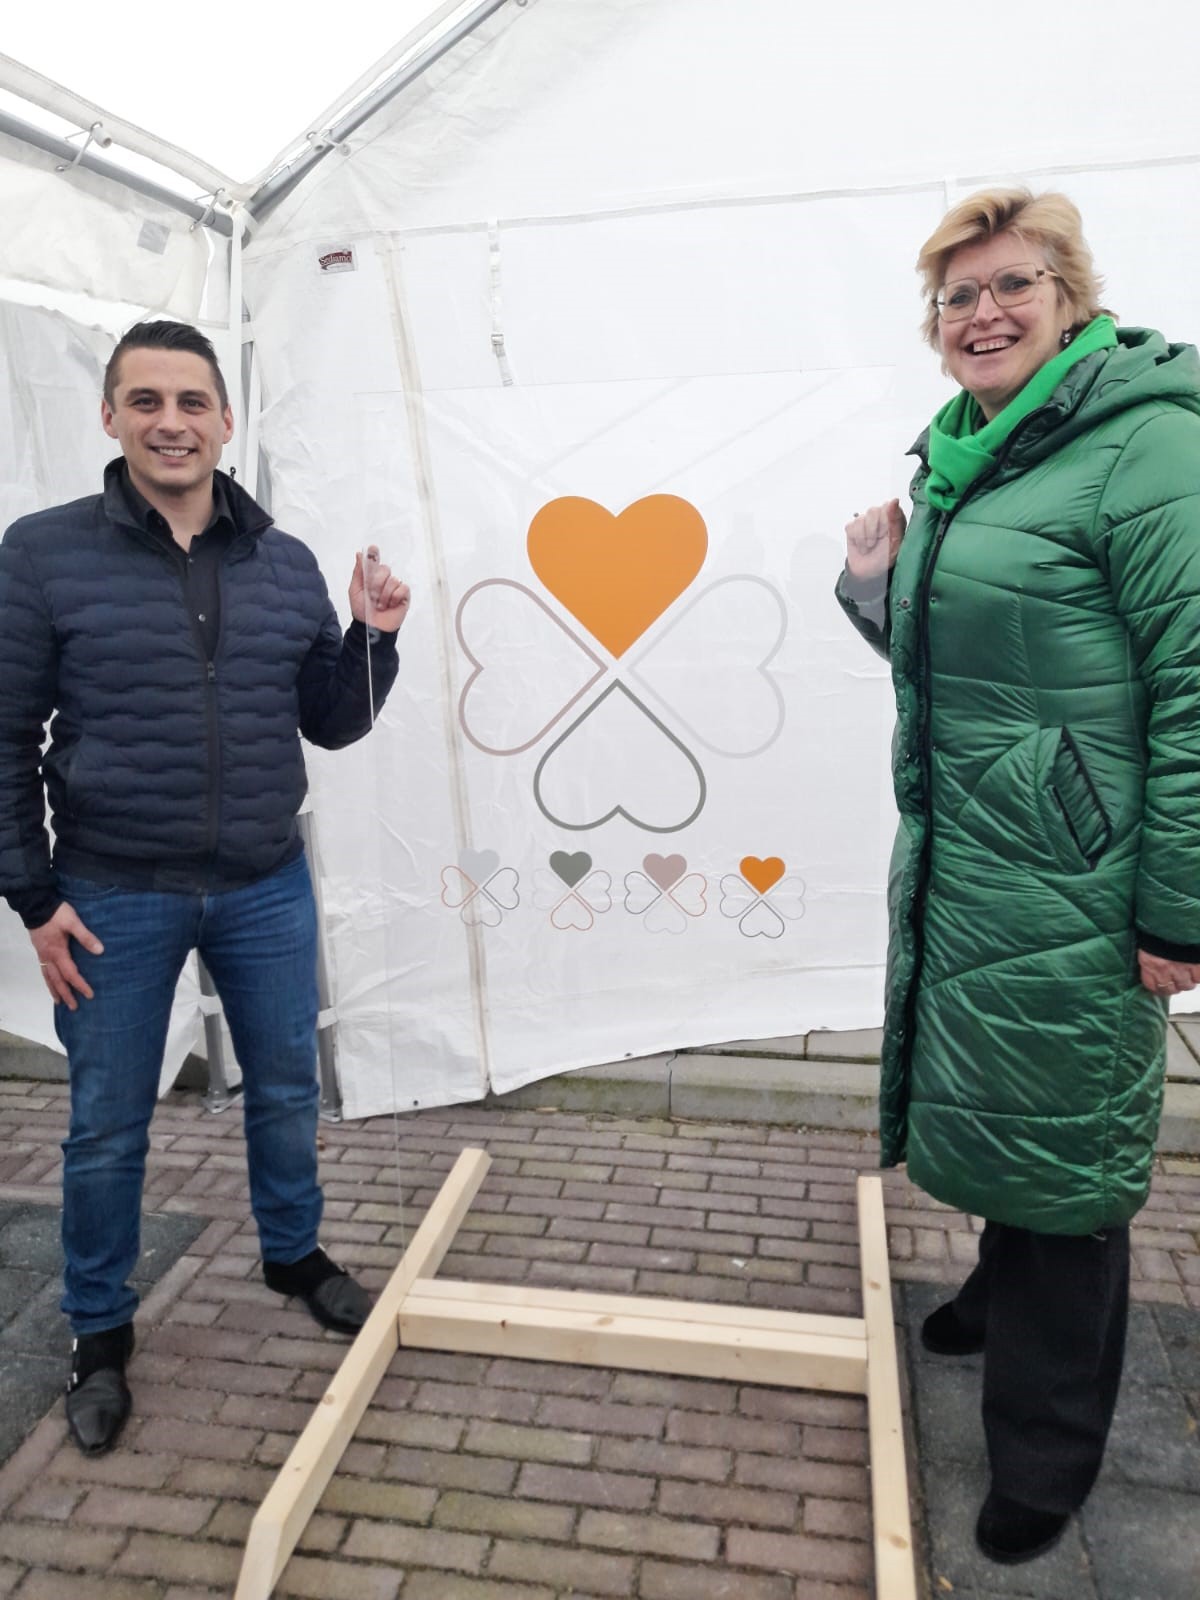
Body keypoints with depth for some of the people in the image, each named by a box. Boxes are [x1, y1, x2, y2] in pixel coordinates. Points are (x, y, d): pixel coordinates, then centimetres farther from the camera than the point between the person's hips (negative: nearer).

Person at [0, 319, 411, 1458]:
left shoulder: (286, 564, 2)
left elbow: (331, 724, 7)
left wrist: (372, 638, -10)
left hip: (265, 890, 3)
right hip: (113, 899, -2)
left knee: (285, 1093, 18)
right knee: (107, 1127, 12)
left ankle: (294, 1255, 44)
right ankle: (99, 1333, 35)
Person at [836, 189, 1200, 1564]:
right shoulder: (955, 461, 11)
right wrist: (881, 589, 1)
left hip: (1070, 883, -7)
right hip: (955, 861, 8)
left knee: (1062, 1140, 7)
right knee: (989, 1094, 23)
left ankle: (1046, 1449, 29)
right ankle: (1005, 1291, 51)